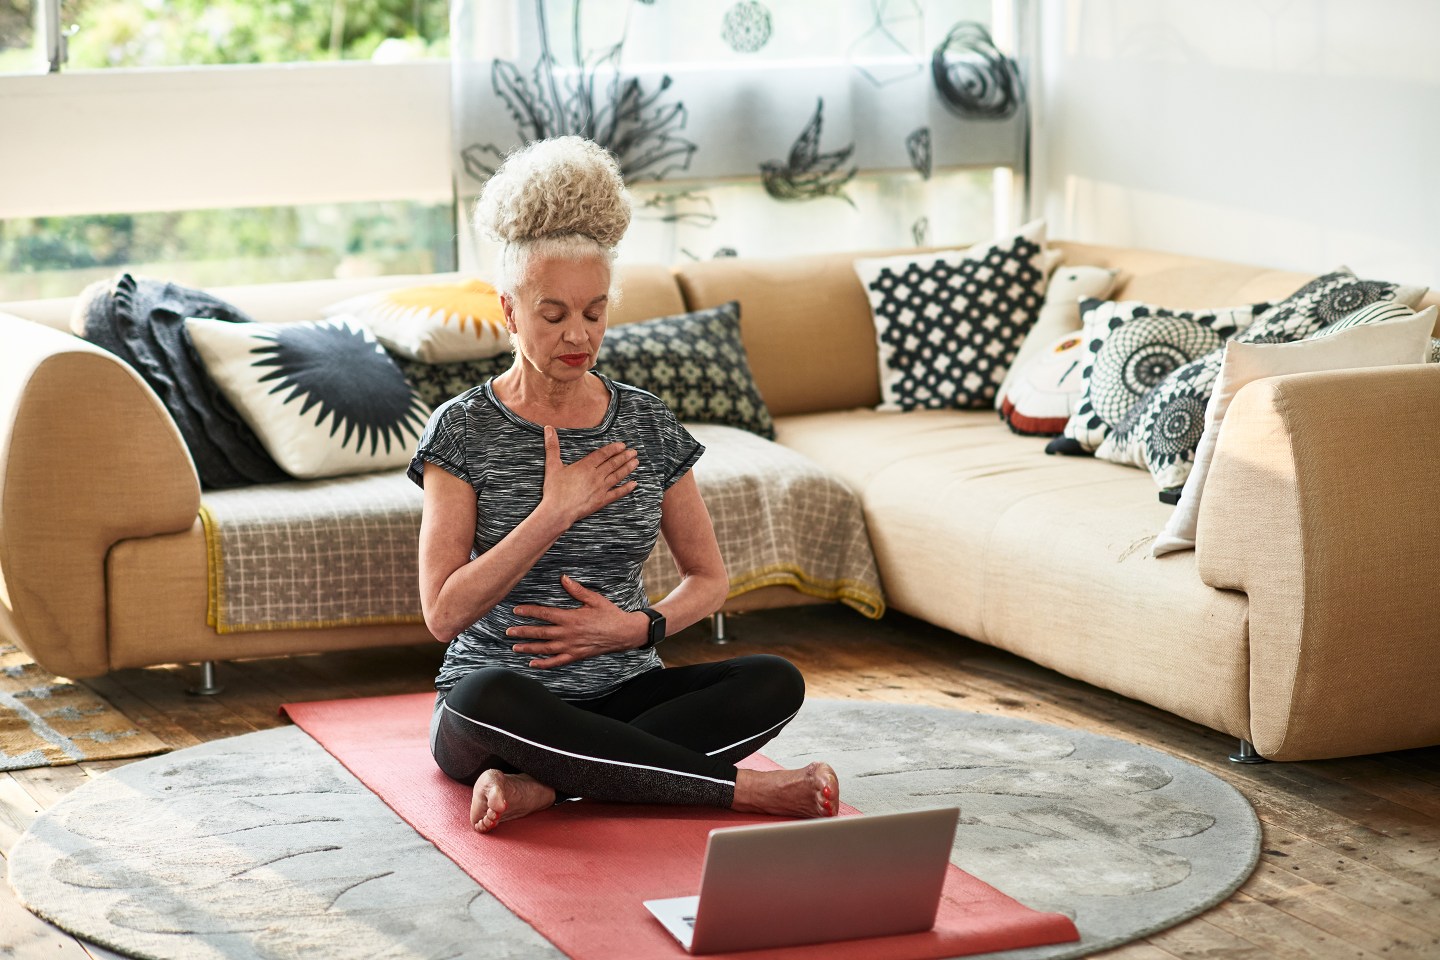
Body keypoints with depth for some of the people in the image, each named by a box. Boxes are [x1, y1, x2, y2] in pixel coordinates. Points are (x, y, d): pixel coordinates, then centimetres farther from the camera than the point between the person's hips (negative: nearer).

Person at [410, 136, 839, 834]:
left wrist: (639, 626, -8)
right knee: (485, 694, -40)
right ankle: (744, 788, -28)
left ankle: (539, 786, -27)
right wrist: (555, 513, -17)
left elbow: (709, 579, 12)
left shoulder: (647, 425, 6)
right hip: (506, 711, -3)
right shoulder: (464, 428, -4)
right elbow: (444, 613, -13)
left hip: (623, 694, 3)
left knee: (774, 682, -23)